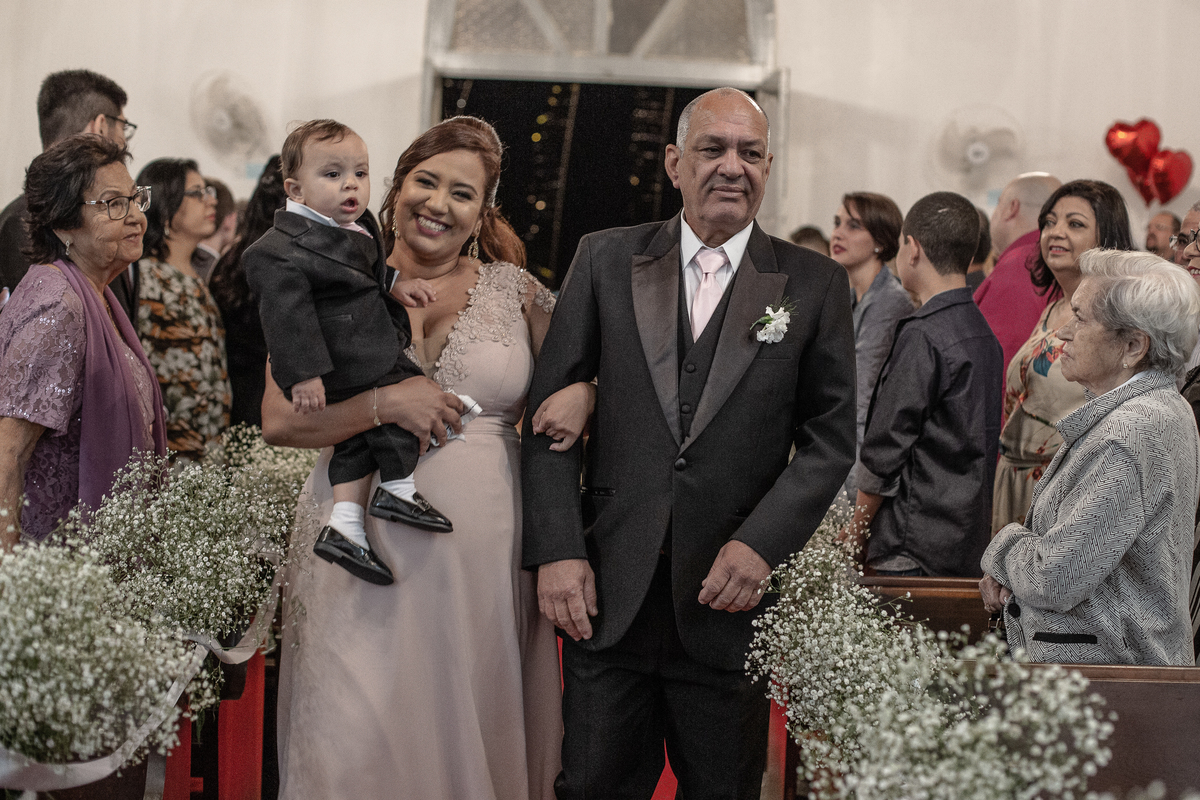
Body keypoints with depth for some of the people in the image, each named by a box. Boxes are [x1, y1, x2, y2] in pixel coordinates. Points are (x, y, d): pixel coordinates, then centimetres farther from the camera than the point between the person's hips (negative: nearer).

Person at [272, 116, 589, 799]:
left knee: (479, 741, 6)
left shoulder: (516, 291, 8)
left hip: (485, 556, 1)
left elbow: (581, 377, 15)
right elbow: (280, 420, -3)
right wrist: (384, 405, -16)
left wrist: (580, 396, -8)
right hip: (366, 551, -1)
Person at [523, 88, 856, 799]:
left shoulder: (816, 285, 3)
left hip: (731, 600, 0)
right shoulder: (606, 260, 4)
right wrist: (557, 552, -6)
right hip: (607, 594, 0)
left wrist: (762, 544, -12)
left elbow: (832, 437, 1)